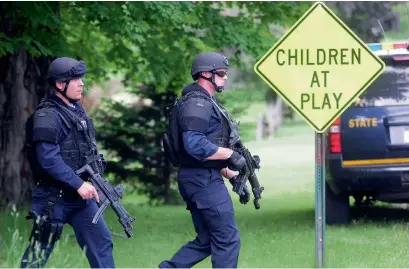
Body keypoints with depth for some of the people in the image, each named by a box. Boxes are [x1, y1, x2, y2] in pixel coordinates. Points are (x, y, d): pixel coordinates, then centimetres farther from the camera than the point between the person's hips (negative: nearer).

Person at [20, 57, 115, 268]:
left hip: (80, 195, 8)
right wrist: (78, 184, -25)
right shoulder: (47, 116, -17)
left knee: (101, 243, 6)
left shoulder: (77, 110, 12)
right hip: (53, 197, -8)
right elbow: (49, 159, -24)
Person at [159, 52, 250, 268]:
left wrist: (233, 177, 20)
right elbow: (195, 145, -27)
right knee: (228, 239, -5)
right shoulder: (197, 103, -14)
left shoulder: (207, 102, 20)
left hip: (203, 179, 10)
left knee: (205, 241, 13)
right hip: (203, 179, -10)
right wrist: (231, 155, -19)